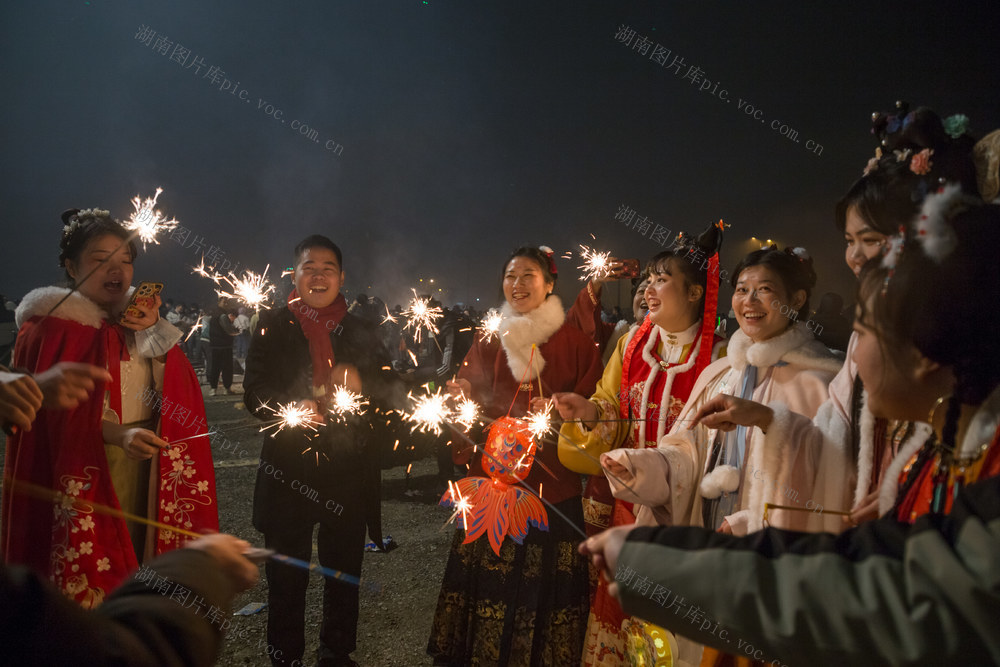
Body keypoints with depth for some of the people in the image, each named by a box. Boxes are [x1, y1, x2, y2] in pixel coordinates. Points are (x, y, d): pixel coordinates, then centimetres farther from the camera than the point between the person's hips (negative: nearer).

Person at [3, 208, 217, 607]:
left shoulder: (139, 320, 14)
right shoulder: (51, 326, -3)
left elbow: (173, 394, 5)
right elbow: (58, 412, -11)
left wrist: (153, 333, -7)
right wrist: (117, 434, -26)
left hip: (146, 468, 5)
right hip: (86, 477, -4)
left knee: (139, 557, 6)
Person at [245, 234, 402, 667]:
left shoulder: (361, 332, 6)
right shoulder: (272, 326, 1)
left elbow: (392, 395, 3)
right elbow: (254, 394, -5)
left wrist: (361, 384, -17)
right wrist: (292, 409, -25)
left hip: (349, 473, 2)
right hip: (288, 471, -1)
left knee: (344, 575, 14)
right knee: (286, 578, 11)